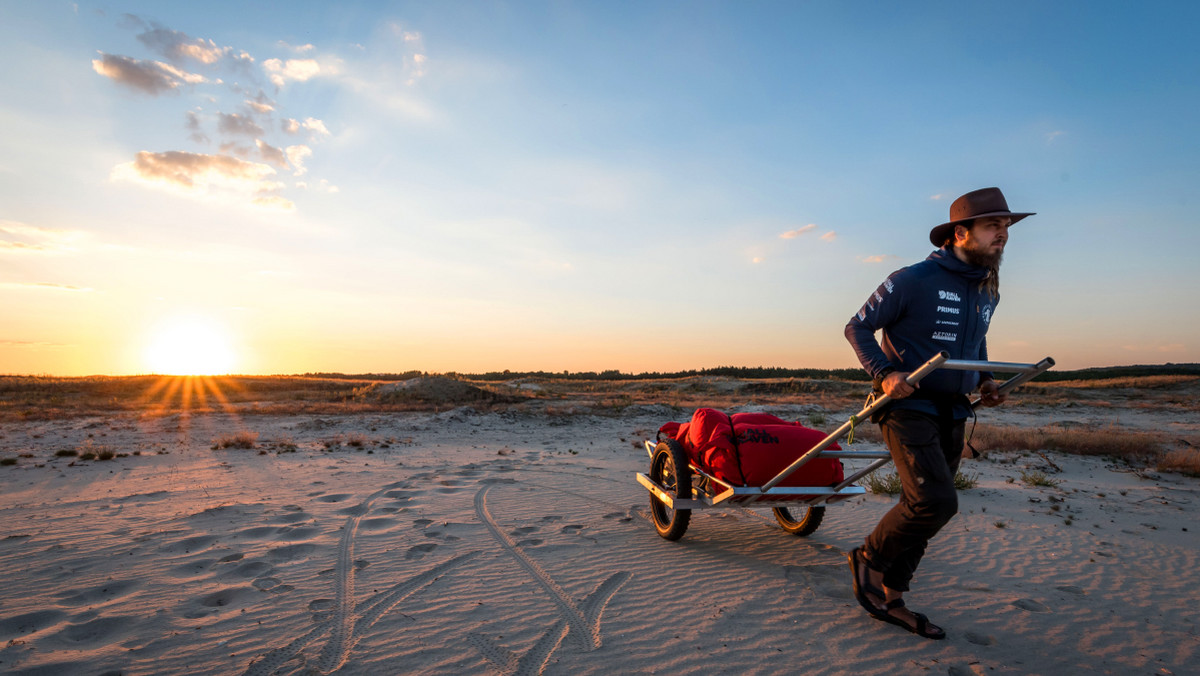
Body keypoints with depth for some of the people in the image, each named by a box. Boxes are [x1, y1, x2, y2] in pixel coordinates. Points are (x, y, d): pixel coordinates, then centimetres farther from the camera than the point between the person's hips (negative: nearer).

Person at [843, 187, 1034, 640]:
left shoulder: (987, 291, 11)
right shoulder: (913, 280, -12)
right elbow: (857, 328, -8)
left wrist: (984, 381, 10)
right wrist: (884, 373, -22)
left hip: (952, 415, 8)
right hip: (907, 408, -7)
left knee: (921, 509, 10)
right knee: (936, 503, -19)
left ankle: (889, 598, 24)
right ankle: (869, 558, 7)